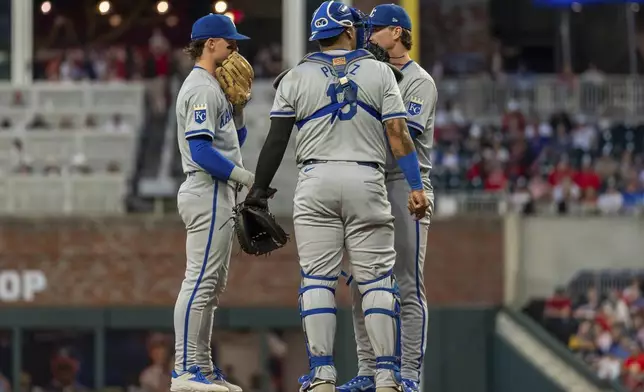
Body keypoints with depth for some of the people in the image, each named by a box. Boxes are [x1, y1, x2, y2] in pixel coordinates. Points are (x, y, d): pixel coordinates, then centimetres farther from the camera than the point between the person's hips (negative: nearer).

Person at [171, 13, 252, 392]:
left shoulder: (212, 87, 20)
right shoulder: (202, 88, -12)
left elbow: (235, 139, 22)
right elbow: (200, 150, -21)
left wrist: (237, 104, 8)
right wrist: (245, 176, -21)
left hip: (217, 194, 11)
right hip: (208, 194, -11)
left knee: (212, 286, 12)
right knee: (201, 282, -13)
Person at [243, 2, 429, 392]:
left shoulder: (297, 77, 4)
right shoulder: (379, 72, 3)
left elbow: (277, 139, 1)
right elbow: (398, 133, -4)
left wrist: (260, 189, 7)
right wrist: (416, 186, -5)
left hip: (316, 183, 0)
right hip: (367, 181, 0)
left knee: (317, 279, 2)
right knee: (378, 279, 2)